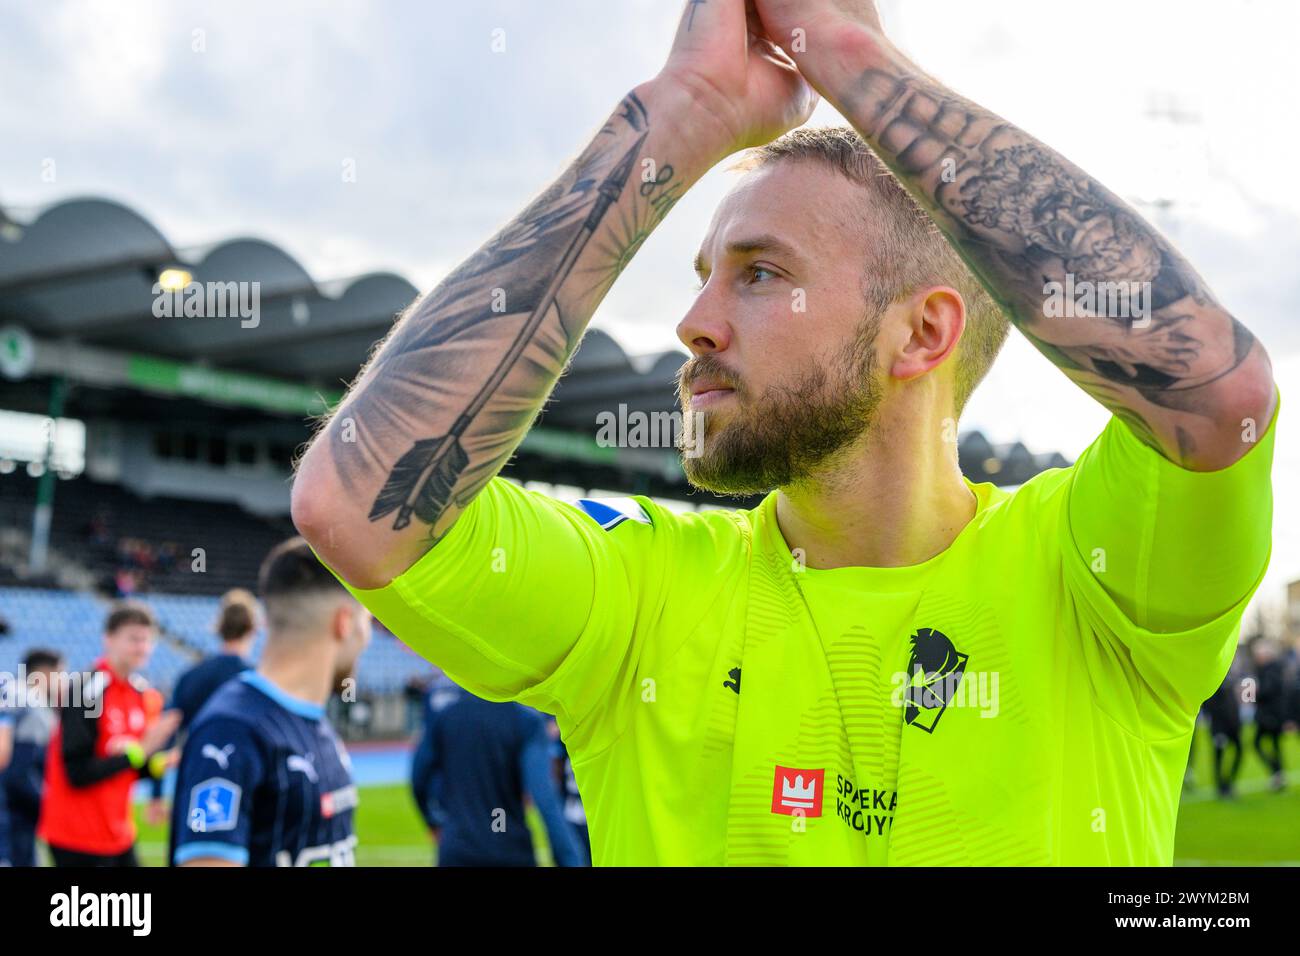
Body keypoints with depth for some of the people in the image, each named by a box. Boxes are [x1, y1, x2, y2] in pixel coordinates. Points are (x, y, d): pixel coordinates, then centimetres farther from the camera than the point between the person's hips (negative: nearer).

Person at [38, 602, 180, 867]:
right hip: (77, 836, -8)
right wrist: (139, 751, -22)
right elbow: (78, 773, -22)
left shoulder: (144, 694, 6)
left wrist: (159, 764, -8)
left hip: (120, 833, 8)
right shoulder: (86, 693, -17)